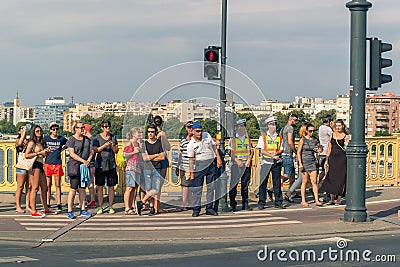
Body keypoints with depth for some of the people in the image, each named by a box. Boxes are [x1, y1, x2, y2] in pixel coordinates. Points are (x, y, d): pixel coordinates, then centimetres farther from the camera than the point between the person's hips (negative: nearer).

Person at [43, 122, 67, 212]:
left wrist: (62, 149, 8)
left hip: (58, 164, 0)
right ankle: (47, 204, 7)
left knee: (58, 185, 1)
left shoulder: (61, 139, 3)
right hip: (48, 163, 0)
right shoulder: (46, 138, 2)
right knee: (48, 185, 3)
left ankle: (59, 205, 2)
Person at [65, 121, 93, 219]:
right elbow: (72, 154, -11)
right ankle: (69, 211, -3)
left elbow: (91, 151, 15)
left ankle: (83, 210, 12)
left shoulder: (87, 139, 14)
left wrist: (88, 161, -3)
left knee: (82, 188, 8)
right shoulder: (72, 139, -4)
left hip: (85, 166, 6)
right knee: (73, 188, -7)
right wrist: (83, 161, -16)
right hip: (74, 166, -5)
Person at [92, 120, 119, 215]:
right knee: (100, 186, -1)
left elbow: (116, 151, 9)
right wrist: (104, 145, -19)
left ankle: (110, 207, 8)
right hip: (100, 165, -2)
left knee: (111, 186, 1)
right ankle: (100, 207, 6)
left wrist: (112, 146, -11)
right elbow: (95, 150, -7)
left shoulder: (113, 137, 10)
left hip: (111, 165, 2)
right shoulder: (97, 138, 3)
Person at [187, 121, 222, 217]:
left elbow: (214, 147, 13)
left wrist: (218, 159, 5)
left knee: (211, 187, 4)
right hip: (199, 165, -3)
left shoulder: (207, 135, 3)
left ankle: (209, 208, 11)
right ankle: (196, 209, 3)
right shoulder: (191, 144, -7)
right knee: (197, 188, -3)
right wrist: (191, 173, -7)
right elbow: (191, 159, -4)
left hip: (211, 164, 3)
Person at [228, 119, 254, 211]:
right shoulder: (233, 139, 3)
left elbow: (252, 151, 12)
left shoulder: (248, 139, 13)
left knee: (245, 184, 5)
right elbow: (230, 152, -1)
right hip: (236, 164, -3)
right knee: (233, 185, -3)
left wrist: (249, 160, -4)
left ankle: (245, 204, 10)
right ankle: (232, 205, 1)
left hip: (246, 164, 3)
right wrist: (237, 160, -12)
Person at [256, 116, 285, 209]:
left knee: (277, 182, 4)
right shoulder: (263, 137, 2)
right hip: (266, 163, -2)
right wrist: (272, 155, -14)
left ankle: (278, 202, 9)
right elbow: (261, 151, -5)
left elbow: (281, 149, 8)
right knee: (263, 182, -3)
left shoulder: (279, 137, 11)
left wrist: (276, 153, -14)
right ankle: (261, 203, 1)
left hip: (277, 163, 3)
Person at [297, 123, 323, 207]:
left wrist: (319, 150, -4)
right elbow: (298, 152, -6)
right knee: (304, 182, 1)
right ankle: (303, 201, 9)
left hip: (312, 161, 3)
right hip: (304, 161, -3)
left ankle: (317, 200, -4)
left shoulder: (315, 140, 6)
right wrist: (300, 163, -14)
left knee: (314, 181, -3)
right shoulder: (303, 140, -6)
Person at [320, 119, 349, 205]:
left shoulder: (346, 136, 1)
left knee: (341, 178, -3)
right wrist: (327, 160, 10)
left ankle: (338, 199, 6)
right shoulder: (332, 135, 11)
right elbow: (329, 148, 13)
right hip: (333, 158, 3)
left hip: (342, 158, -3)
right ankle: (332, 199, 8)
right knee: (331, 178, 0)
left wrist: (346, 144, -21)